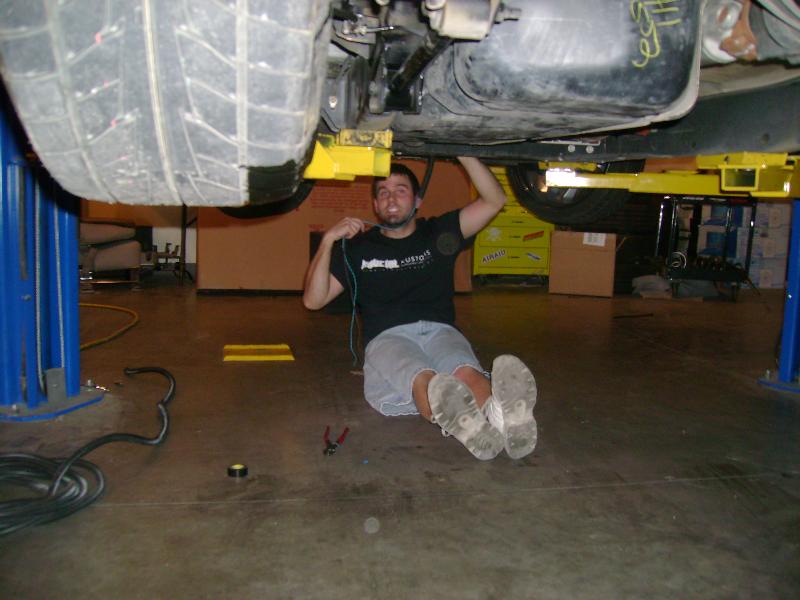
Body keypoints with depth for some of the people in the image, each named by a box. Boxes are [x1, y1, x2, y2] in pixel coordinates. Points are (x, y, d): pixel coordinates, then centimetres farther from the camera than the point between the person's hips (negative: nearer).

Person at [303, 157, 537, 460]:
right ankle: (465, 426, -70)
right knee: (423, 378, -39)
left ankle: (504, 417, -68)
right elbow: (313, 300, 10)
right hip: (388, 337, -2)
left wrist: (463, 154, 3)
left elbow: (494, 200, 13)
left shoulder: (438, 233, 24)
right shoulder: (358, 247, 20)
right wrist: (328, 240, 1)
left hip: (440, 331, 2)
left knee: (466, 371, -36)